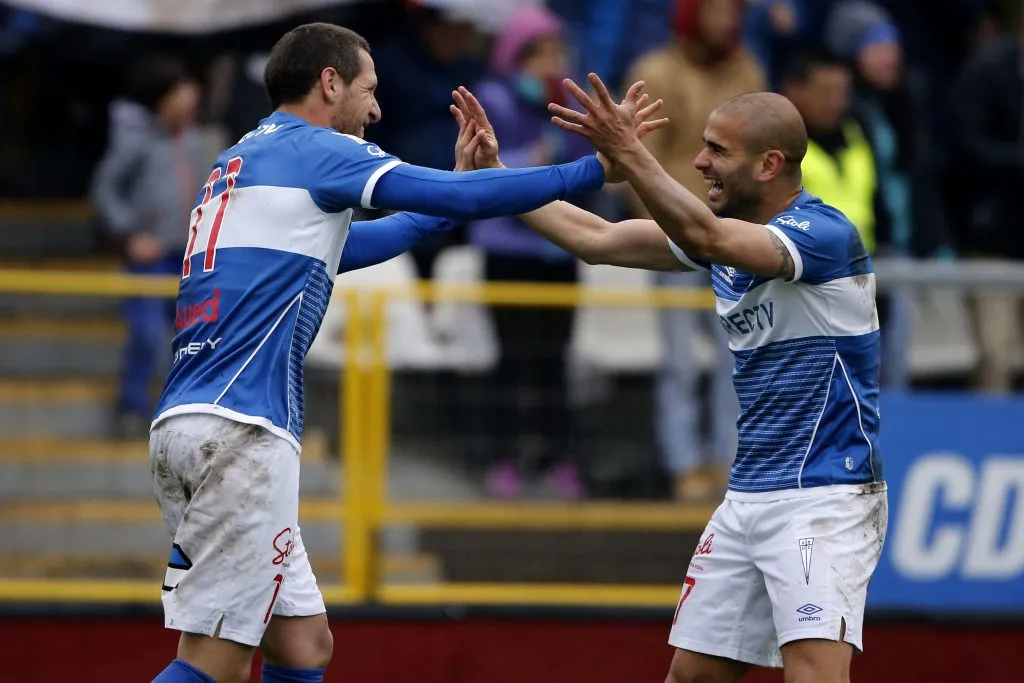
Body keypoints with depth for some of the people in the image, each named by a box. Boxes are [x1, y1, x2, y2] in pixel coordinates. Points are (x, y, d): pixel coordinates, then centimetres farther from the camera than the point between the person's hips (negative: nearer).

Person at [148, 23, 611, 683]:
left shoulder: (239, 163, 24)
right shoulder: (314, 149, -1)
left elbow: (336, 246, 39)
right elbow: (461, 198, -7)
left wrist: (450, 200, 40)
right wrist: (596, 168, -1)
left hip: (185, 428, 9)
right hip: (240, 431, -9)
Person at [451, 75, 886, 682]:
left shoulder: (823, 232, -17)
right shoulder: (727, 232, 10)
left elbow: (705, 239, -34)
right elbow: (598, 240, 16)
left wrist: (630, 155, -45)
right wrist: (493, 174, 12)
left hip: (825, 496, -9)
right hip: (748, 497, 9)